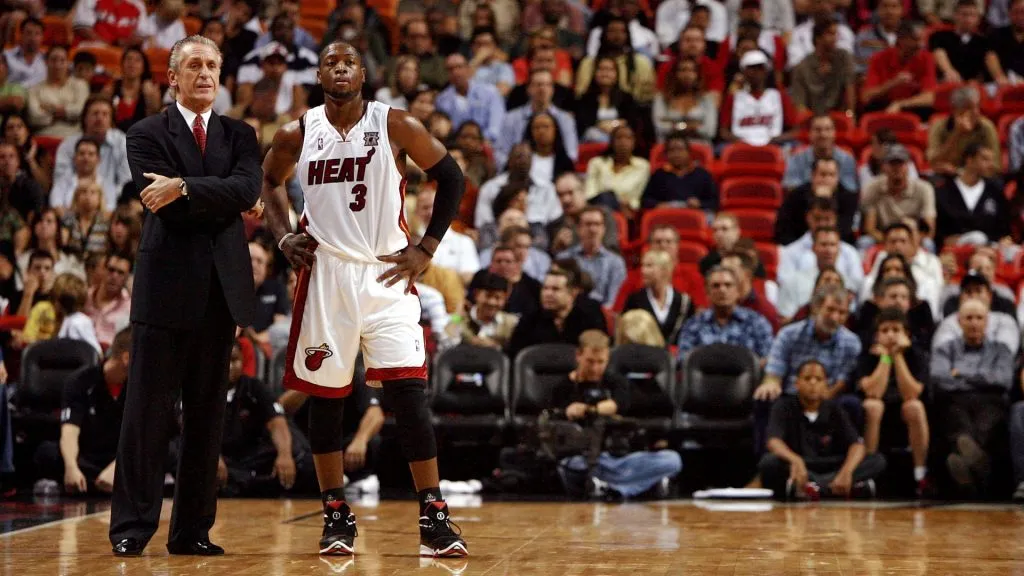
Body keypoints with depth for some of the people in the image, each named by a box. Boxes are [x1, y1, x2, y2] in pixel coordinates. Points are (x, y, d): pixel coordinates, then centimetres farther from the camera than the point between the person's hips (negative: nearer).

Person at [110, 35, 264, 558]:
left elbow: (247, 188, -6)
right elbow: (166, 206, -10)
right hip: (166, 284, -4)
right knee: (148, 411, -3)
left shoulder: (240, 136, 15)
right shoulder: (147, 135, 5)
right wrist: (231, 203, -3)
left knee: (207, 415, 6)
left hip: (222, 288, 4)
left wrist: (183, 187, -17)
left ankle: (193, 530, 12)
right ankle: (131, 527, 2)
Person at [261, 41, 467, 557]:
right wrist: (283, 235, 6)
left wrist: (426, 249, 0)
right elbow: (268, 181, 22)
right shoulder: (296, 135, 2)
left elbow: (450, 177, 4)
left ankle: (434, 519, -5)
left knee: (409, 392, -10)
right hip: (323, 273, 2)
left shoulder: (396, 126, -4)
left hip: (386, 274, -2)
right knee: (324, 395, 6)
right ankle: (336, 516, 17)